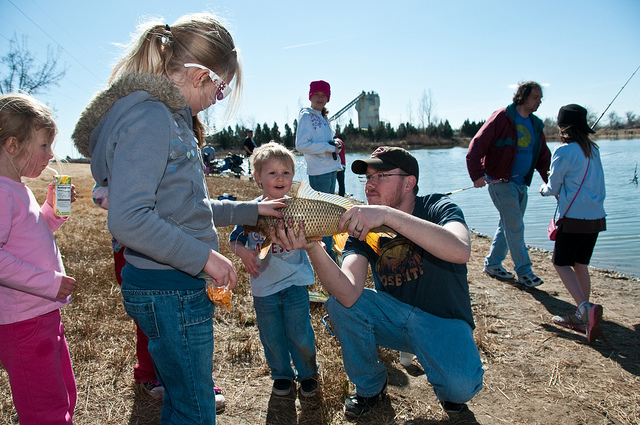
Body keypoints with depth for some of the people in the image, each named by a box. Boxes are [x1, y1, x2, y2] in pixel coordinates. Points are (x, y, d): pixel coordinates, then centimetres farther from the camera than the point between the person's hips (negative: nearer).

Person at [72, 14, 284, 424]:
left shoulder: (171, 117, 13)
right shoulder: (149, 117, -19)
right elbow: (128, 219, -29)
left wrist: (250, 210, 20)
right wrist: (204, 256, -22)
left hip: (180, 287, 10)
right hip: (169, 292, -10)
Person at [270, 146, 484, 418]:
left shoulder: (437, 208, -14)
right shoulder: (362, 227, -8)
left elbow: (461, 251, -40)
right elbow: (350, 294, -25)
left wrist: (388, 215, -46)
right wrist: (313, 248, -40)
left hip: (444, 322, -3)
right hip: (394, 316, 3)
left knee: (461, 385, -31)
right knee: (338, 301, -20)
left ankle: (448, 387, 9)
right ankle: (370, 386, 4)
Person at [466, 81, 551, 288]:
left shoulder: (535, 124, 12)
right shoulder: (502, 117, -12)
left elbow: (543, 156, 15)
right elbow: (477, 144, -17)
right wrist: (477, 174, -27)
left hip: (521, 183, 8)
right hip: (501, 182, -8)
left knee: (508, 226, 14)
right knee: (515, 228, -5)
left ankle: (492, 264, 27)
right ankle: (524, 271, 6)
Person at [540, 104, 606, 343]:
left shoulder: (564, 150, -10)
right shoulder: (592, 150, 12)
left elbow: (554, 187, -4)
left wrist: (544, 189, 17)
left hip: (575, 217, -7)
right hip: (596, 217, 7)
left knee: (561, 262, 3)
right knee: (580, 265, 14)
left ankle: (585, 307, -14)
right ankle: (582, 317, 16)